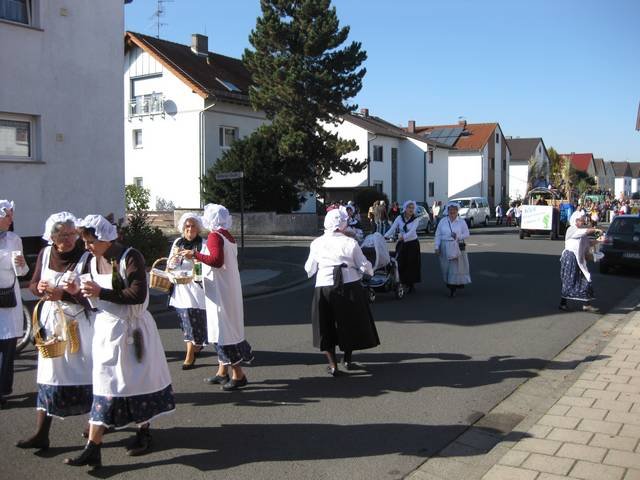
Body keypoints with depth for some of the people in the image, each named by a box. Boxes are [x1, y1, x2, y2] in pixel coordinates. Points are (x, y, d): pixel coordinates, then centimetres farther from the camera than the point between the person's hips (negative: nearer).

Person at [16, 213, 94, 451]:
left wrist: (63, 294, -25)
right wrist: (40, 288, -10)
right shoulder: (45, 254, 4)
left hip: (78, 323, -4)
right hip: (52, 322, 5)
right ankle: (41, 434, 12)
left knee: (84, 374, 6)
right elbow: (33, 284, 12)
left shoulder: (86, 257, -13)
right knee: (48, 376, 6)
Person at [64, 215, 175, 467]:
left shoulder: (130, 257, -15)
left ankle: (143, 430, 27)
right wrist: (78, 292, -5)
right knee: (104, 383, 8)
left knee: (137, 380, 7)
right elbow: (97, 298, 14)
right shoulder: (94, 261, 6)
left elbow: (138, 295, -23)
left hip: (130, 328, -6)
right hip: (106, 327, 6)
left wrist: (100, 292, -23)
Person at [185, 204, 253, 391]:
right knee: (224, 328, 15)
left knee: (222, 329, -4)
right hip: (230, 288, 9)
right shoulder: (228, 236, 12)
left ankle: (238, 375, 0)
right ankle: (222, 372, 24)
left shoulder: (214, 236, -14)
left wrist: (195, 254, -22)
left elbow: (217, 260, -26)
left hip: (219, 290, -9)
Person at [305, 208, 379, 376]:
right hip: (349, 286, 0)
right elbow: (363, 266, -2)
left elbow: (309, 269, 5)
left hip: (324, 288, 1)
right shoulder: (350, 243, -8)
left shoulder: (317, 243, -3)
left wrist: (311, 272, 28)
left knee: (327, 325, 13)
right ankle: (347, 359, 32)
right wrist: (370, 270, 20)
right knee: (350, 323, 19)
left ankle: (333, 365, 12)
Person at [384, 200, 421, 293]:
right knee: (401, 264, -2)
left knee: (411, 264, 0)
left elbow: (412, 231, -22)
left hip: (412, 244, -2)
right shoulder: (399, 218, 0)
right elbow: (392, 229, -7)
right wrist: (385, 236, -25)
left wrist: (404, 237, -39)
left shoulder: (415, 220, -6)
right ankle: (402, 283, 10)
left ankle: (410, 284, 13)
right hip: (401, 244, 2)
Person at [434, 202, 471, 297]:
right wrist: (437, 247, -4)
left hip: (457, 248, -2)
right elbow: (438, 235, 4)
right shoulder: (443, 221, 6)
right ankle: (448, 284, 22)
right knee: (446, 267, 3)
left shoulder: (461, 222, 4)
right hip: (445, 248, 2)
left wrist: (458, 236, -16)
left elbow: (467, 234, 2)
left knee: (456, 267, -4)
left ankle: (452, 289, 2)